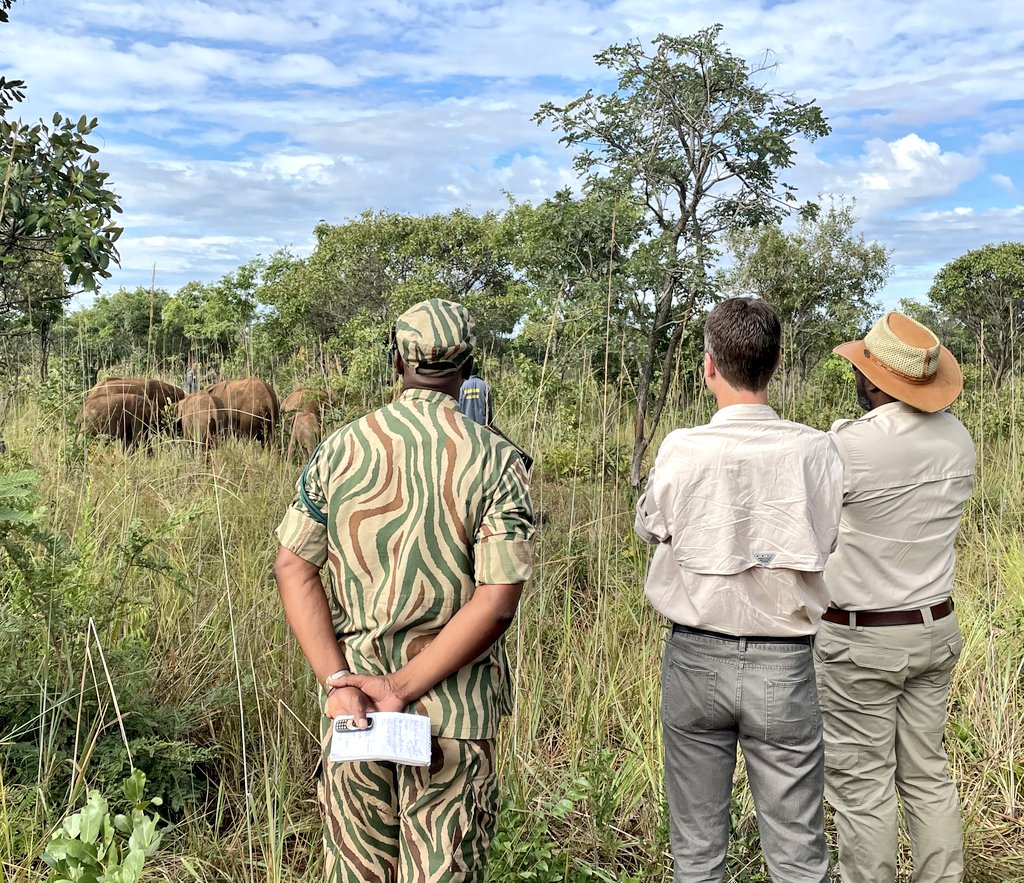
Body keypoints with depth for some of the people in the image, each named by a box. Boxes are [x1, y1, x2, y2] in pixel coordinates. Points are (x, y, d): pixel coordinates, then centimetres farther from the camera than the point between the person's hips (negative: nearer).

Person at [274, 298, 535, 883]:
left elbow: (293, 567, -4)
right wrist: (404, 688, -15)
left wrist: (338, 679, -9)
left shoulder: (341, 448, -1)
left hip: (353, 692, 3)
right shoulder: (496, 460, -9)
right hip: (456, 705, -2)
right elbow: (498, 600, -16)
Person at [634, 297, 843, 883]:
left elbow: (649, 527, 5)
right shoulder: (817, 451, -9)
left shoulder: (681, 451, -12)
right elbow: (826, 542, 2)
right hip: (784, 663, 0)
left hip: (696, 658, 0)